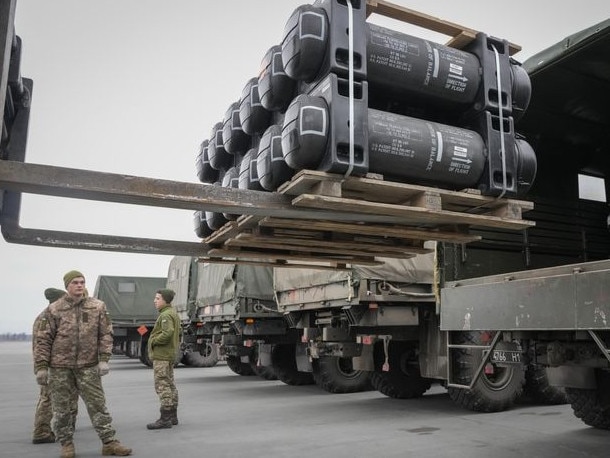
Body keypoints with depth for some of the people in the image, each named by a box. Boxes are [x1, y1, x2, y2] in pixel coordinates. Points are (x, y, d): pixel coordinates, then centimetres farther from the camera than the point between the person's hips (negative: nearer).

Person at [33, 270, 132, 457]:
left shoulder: (97, 307, 1)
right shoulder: (54, 309, -1)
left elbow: (105, 334, 2)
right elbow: (43, 339, 0)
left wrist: (104, 359, -7)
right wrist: (41, 367, -4)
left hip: (88, 366, 0)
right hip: (60, 367, 0)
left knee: (97, 404, 3)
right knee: (61, 408, 9)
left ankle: (109, 442, 9)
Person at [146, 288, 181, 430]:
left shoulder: (166, 315, -16)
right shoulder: (173, 313, 16)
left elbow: (168, 333, -29)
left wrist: (153, 341, -16)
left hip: (161, 355, -11)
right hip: (170, 354, 11)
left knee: (162, 386, -7)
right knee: (170, 384, 15)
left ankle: (165, 419, -5)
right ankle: (172, 416, 23)